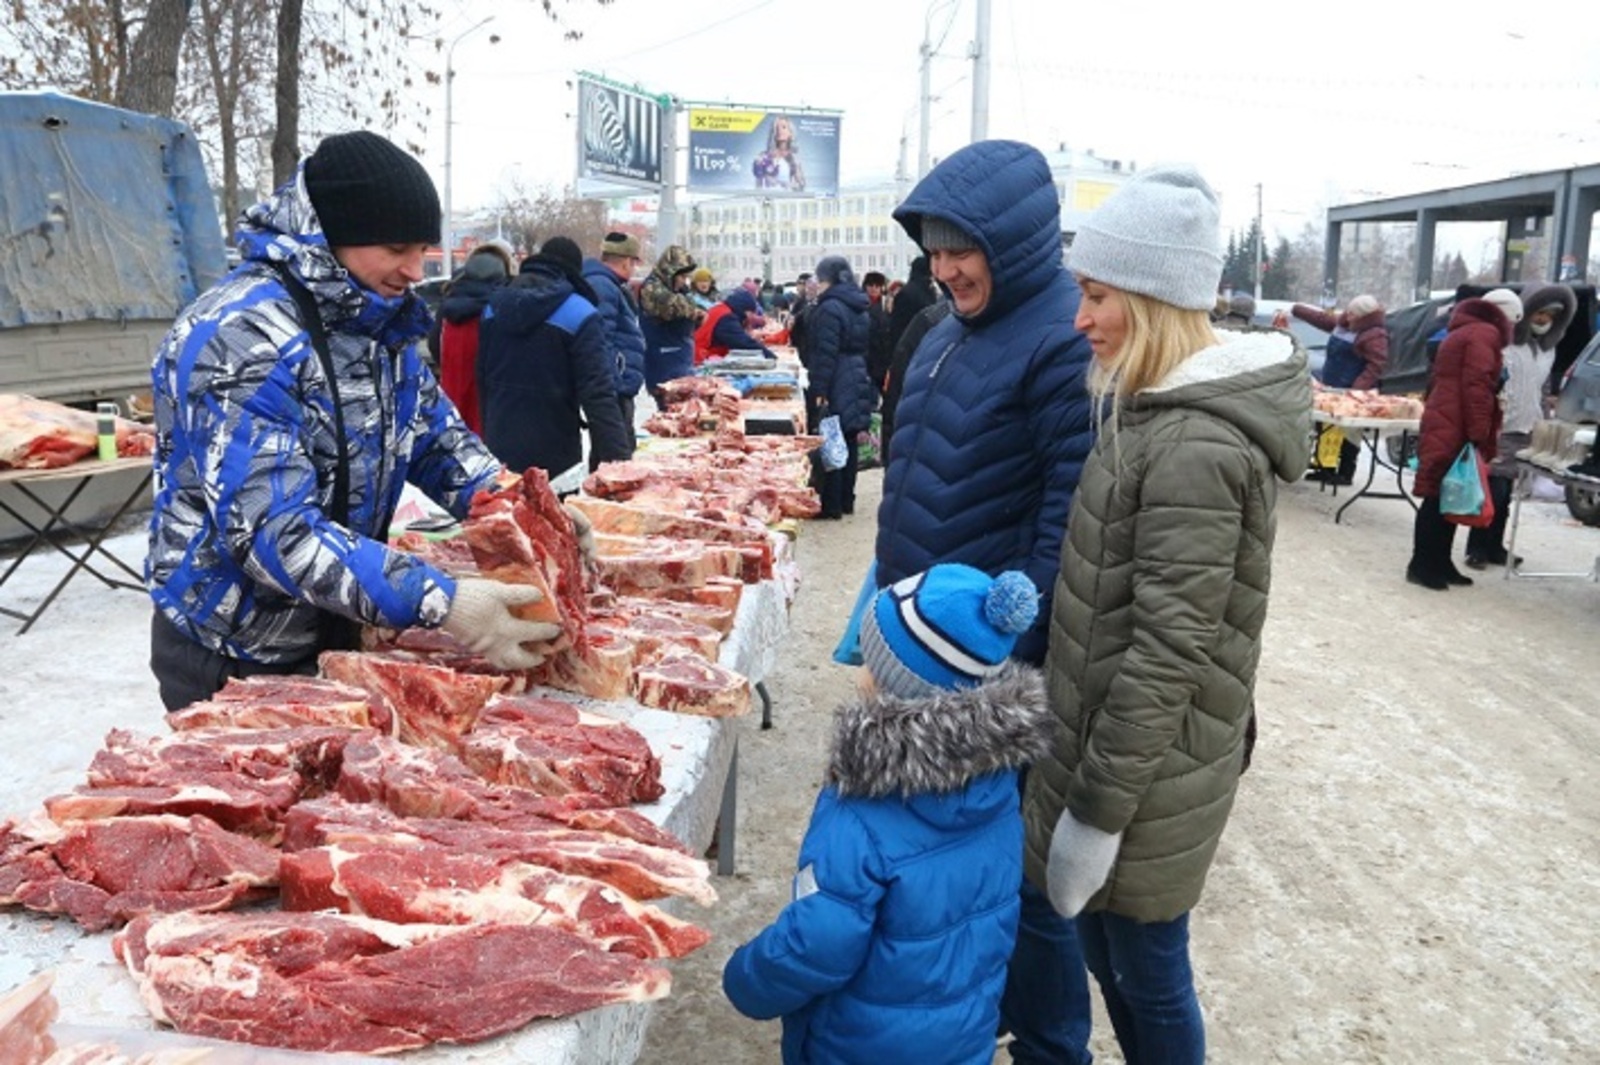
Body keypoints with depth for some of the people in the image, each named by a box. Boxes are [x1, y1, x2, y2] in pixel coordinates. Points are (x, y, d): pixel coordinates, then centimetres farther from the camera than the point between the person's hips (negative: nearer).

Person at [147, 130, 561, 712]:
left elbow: (438, 435, 8)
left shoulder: (379, 321, 1)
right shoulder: (242, 338, -25)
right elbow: (272, 529, -32)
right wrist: (438, 603, -40)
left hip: (335, 639, 7)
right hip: (229, 664, -7)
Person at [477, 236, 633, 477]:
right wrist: (619, 457, -19)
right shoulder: (579, 315, -12)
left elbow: (482, 378, 15)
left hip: (499, 451, 6)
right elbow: (598, 394, -19)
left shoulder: (494, 305, 8)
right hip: (553, 456, -6)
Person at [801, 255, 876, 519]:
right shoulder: (859, 309, 14)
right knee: (848, 444, 13)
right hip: (857, 384, 9)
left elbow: (825, 354, -20)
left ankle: (830, 504, -1)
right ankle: (846, 500, 21)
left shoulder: (830, 308, -14)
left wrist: (819, 391, -21)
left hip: (835, 388, -9)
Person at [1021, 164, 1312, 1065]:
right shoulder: (1165, 408, 7)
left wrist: (1098, 806, -19)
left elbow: (1170, 649, -24)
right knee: (1107, 946, 23)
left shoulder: (1196, 446, -24)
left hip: (1150, 762, -9)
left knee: (1146, 970, 10)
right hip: (1112, 725, 9)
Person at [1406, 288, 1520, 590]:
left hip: (1443, 428, 10)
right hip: (1455, 432, -10)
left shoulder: (1463, 331, 24)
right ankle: (1422, 565, -6)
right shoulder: (1485, 333, -6)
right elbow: (1477, 386, -17)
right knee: (1441, 499, -8)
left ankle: (1439, 563, 15)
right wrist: (1479, 436, -20)